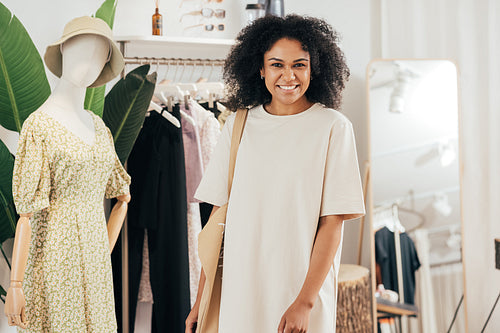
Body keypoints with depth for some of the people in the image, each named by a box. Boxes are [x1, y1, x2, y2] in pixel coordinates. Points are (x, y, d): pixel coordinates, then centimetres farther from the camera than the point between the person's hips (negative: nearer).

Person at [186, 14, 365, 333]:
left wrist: (305, 302, -14)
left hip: (305, 288, -2)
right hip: (238, 293, 2)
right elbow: (219, 216, 5)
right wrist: (202, 300, 3)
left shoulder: (333, 127, -4)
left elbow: (333, 222, -7)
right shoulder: (238, 126, 4)